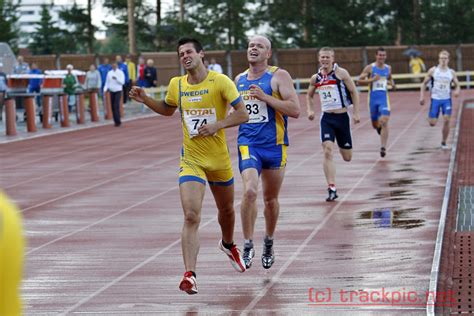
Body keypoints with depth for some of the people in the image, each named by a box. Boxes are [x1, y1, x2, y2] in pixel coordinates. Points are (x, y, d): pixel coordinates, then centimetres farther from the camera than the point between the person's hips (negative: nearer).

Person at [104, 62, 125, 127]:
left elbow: (122, 82, -9)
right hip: (111, 91, 4)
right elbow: (107, 82, 12)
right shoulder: (109, 73, 9)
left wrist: (116, 78, -23)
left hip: (118, 91, -4)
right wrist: (105, 89, -2)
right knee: (113, 107, 2)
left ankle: (118, 121, -13)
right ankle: (116, 121, 9)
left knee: (116, 106, -15)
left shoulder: (120, 73, -2)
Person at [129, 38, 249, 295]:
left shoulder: (220, 81, -10)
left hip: (219, 159, 0)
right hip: (190, 160, 0)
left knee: (226, 210, 22)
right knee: (191, 216, -17)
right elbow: (167, 110, 22)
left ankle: (228, 244, 54)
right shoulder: (176, 85, 1)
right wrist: (146, 100, 5)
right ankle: (189, 274, -22)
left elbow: (243, 114, -10)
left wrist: (218, 124, -24)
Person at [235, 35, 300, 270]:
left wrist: (265, 97, -20)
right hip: (248, 144, 2)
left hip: (274, 145, -1)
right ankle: (248, 245, -11)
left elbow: (295, 110, -14)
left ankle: (269, 243, 34)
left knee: (271, 199, 11)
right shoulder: (239, 80, 11)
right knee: (250, 191, -21)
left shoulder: (279, 76, -4)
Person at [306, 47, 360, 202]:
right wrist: (310, 110, 4)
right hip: (326, 118, 1)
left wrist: (356, 113, -6)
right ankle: (332, 188, -19)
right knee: (327, 151, -18)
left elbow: (354, 92, -1)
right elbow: (309, 95, 21)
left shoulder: (341, 73, -6)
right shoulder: (315, 78, 4)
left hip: (342, 117, -1)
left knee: (347, 157, 8)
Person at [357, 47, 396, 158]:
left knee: (384, 122, -17)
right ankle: (379, 127, 51)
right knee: (375, 124, 11)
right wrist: (372, 79, -19)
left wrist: (392, 83, 3)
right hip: (373, 98, -1)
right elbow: (359, 81, -6)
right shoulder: (370, 68, -4)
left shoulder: (388, 68, 7)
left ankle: (383, 147, -17)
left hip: (384, 98, 1)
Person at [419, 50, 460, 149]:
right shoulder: (433, 70, -1)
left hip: (447, 99, 1)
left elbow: (457, 85, 10)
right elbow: (424, 83, 7)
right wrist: (422, 96, -2)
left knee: (446, 120, -13)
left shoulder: (451, 72, 3)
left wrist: (457, 91, -14)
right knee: (432, 123, -5)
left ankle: (443, 142, 2)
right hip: (435, 99, -1)